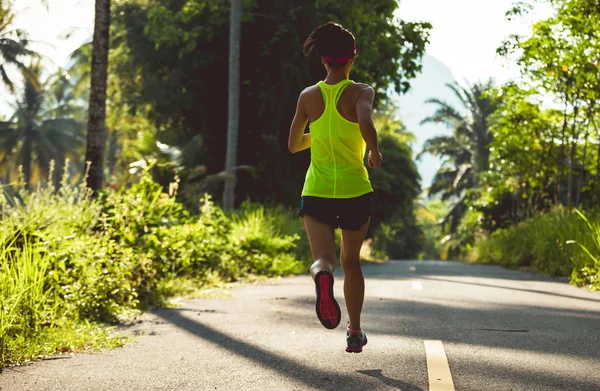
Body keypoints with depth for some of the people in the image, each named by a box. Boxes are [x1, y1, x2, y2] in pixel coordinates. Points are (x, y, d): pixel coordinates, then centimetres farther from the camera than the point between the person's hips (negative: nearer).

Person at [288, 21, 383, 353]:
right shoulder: (360, 92, -6)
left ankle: (322, 276, -45)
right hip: (355, 189, 0)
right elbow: (366, 124, -27)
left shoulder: (308, 96, 2)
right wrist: (375, 152, -8)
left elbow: (293, 145, 9)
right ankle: (354, 332, 25)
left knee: (323, 259, -8)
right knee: (351, 262, 19)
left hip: (316, 191, 0)